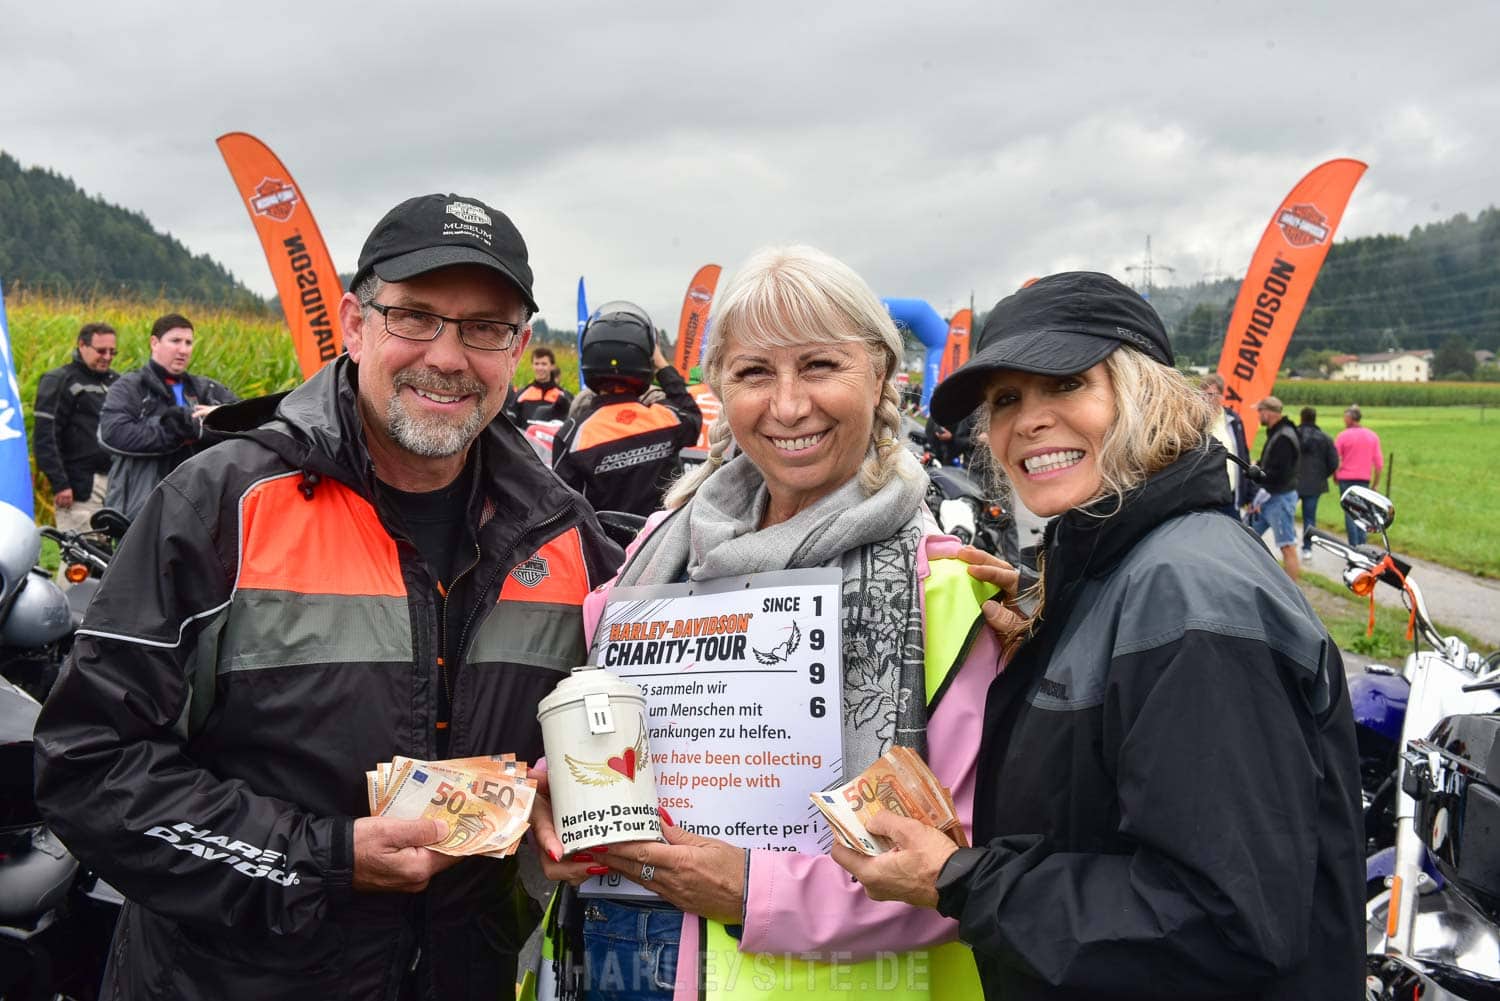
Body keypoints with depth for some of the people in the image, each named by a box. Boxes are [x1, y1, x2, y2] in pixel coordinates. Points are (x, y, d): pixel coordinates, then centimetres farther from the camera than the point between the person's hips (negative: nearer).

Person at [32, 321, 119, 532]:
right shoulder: (59, 381, 1)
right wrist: (60, 484, -14)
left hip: (116, 481, 6)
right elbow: (44, 436, -7)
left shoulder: (116, 381, 19)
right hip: (81, 486, -6)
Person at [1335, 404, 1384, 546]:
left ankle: (1354, 546, -4)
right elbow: (1379, 463, 5)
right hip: (1364, 479, 3)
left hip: (1346, 478, -3)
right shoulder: (1373, 436, 5)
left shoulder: (1343, 435, -6)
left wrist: (1335, 476, 10)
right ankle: (1362, 546, 7)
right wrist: (1375, 484, 12)